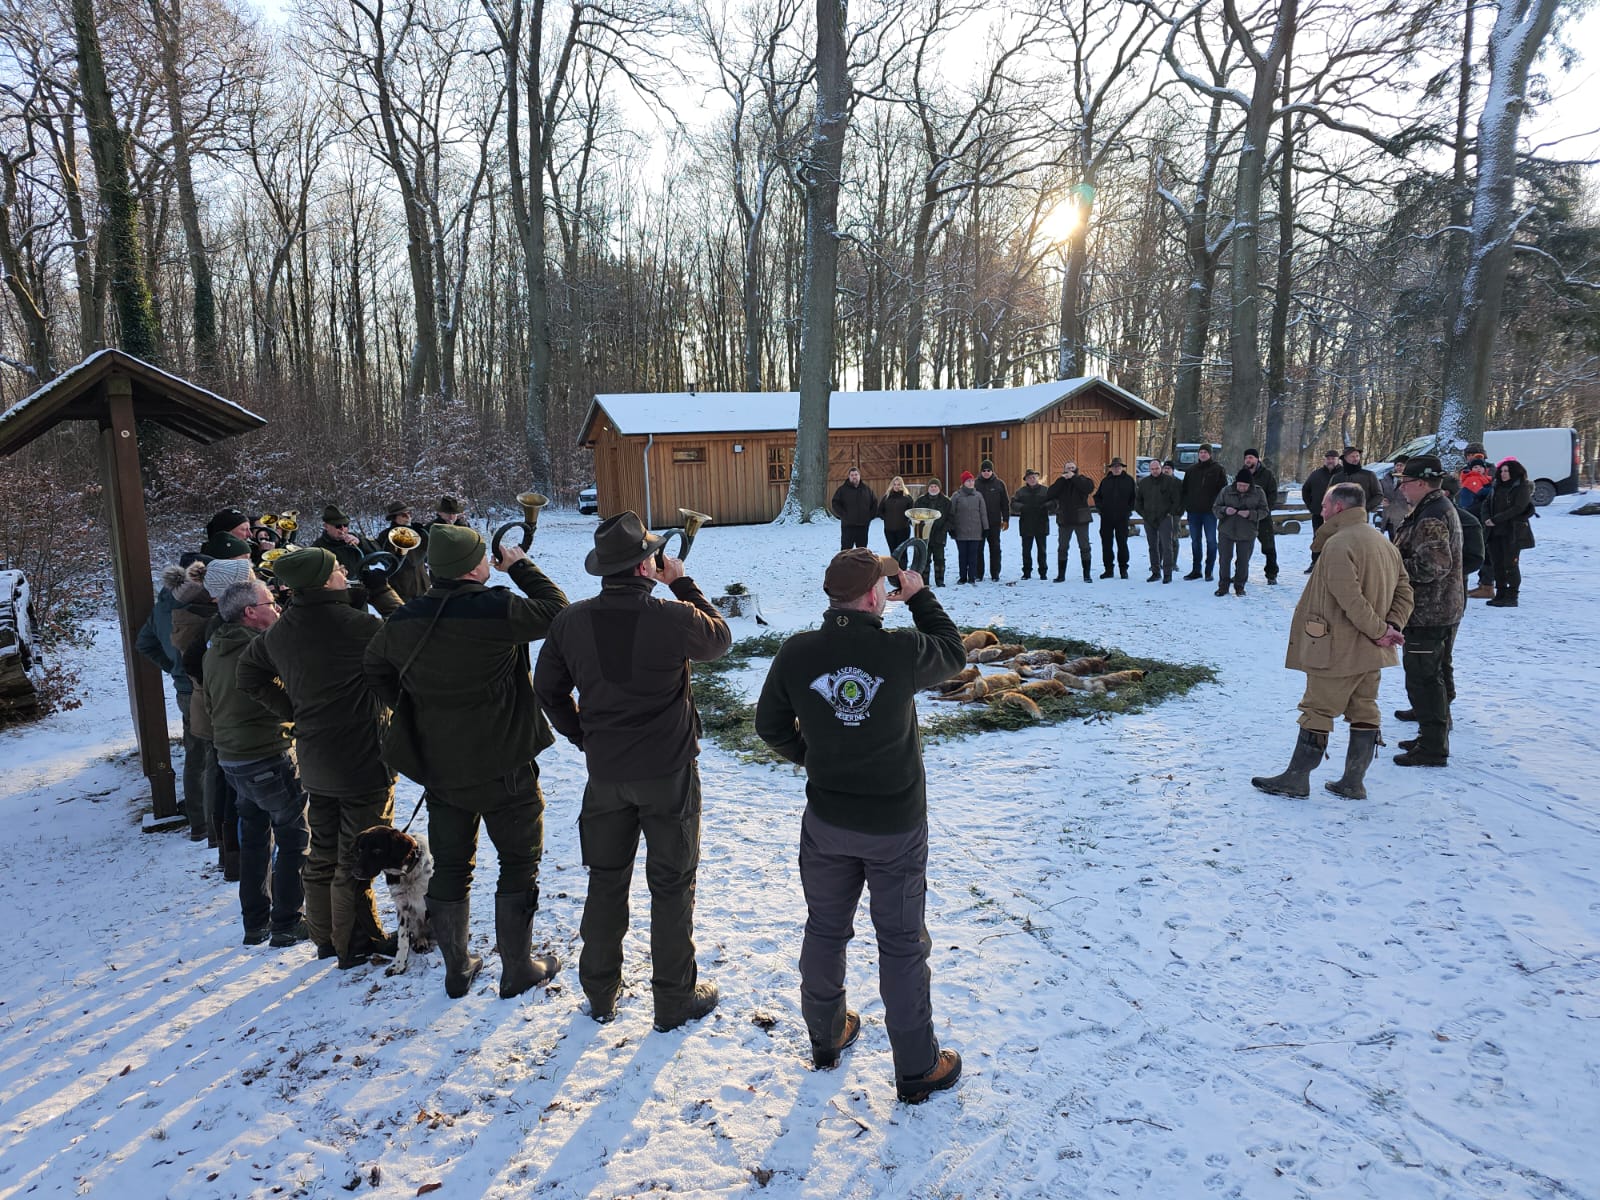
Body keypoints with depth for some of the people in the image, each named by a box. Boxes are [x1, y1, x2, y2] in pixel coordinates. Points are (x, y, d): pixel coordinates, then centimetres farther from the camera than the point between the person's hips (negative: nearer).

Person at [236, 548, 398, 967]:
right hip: (363, 761, -7)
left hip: (314, 761, 7)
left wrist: (294, 711, 13)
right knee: (358, 856, 5)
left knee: (323, 852, 20)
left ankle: (326, 935, 33)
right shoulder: (358, 625, -22)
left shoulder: (279, 631, 3)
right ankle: (357, 942, 17)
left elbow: (250, 676, 15)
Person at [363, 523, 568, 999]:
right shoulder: (497, 610, -22)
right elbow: (556, 610, -8)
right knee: (519, 862, 11)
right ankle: (517, 969, 20)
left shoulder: (403, 621, -3)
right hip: (503, 768, -5)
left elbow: (374, 667, 14)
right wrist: (521, 565, 3)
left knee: (450, 867, 18)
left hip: (439, 769, 5)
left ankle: (457, 969, 30)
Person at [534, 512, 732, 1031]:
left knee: (606, 881, 19)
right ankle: (675, 999, 23)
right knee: (671, 886, 11)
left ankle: (600, 993, 33)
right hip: (669, 772, -3)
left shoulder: (571, 620, -7)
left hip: (604, 773, 4)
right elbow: (719, 638, 2)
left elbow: (548, 688, 5)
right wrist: (682, 584, 7)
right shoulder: (674, 618, -20)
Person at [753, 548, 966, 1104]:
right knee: (902, 943, 11)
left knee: (825, 930, 21)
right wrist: (920, 596, 10)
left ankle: (826, 1038, 41)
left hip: (826, 821, 3)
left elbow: (770, 721, 1)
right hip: (897, 825, -3)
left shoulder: (796, 653, -13)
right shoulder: (902, 650, -21)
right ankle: (917, 1069, 25)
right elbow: (953, 652, 1)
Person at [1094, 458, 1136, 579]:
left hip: (1122, 518, -3)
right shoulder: (1105, 481, 10)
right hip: (1106, 518, 3)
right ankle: (1108, 569, 11)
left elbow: (1134, 497, 6)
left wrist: (1129, 509, -3)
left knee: (1122, 543, 1)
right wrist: (1099, 507, 4)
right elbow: (1097, 496, 18)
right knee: (1106, 543, 3)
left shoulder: (1129, 480, 3)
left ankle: (1123, 568, 10)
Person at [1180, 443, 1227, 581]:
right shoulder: (1191, 470, 12)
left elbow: (1223, 489, -2)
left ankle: (1209, 570, 6)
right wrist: (1185, 505, 4)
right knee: (1195, 540, 8)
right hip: (1193, 511, 4)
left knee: (1211, 540, 0)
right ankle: (1196, 570, 15)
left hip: (1210, 511, -4)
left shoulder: (1217, 469, 0)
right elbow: (1184, 489, 15)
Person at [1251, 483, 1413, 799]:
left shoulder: (1338, 544, -18)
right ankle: (1352, 782, 20)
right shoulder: (1384, 542, 12)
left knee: (1317, 711, 1)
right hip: (1371, 653, 9)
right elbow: (1404, 590, 11)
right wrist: (1392, 626, -1)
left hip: (1338, 650, -9)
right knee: (1364, 712, 12)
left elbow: (1350, 598, -26)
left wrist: (1378, 630, -17)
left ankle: (1296, 779, 10)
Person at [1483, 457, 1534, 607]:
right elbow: (1488, 504, 16)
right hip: (1495, 532, 6)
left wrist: (1496, 519, -18)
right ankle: (1500, 594, 14)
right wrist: (1487, 519, -1)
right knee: (1497, 564, 7)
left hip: (1513, 532, -6)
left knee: (1510, 564, -6)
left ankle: (1512, 597, -1)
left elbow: (1518, 508, -14)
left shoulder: (1522, 488, -4)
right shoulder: (1498, 487, 16)